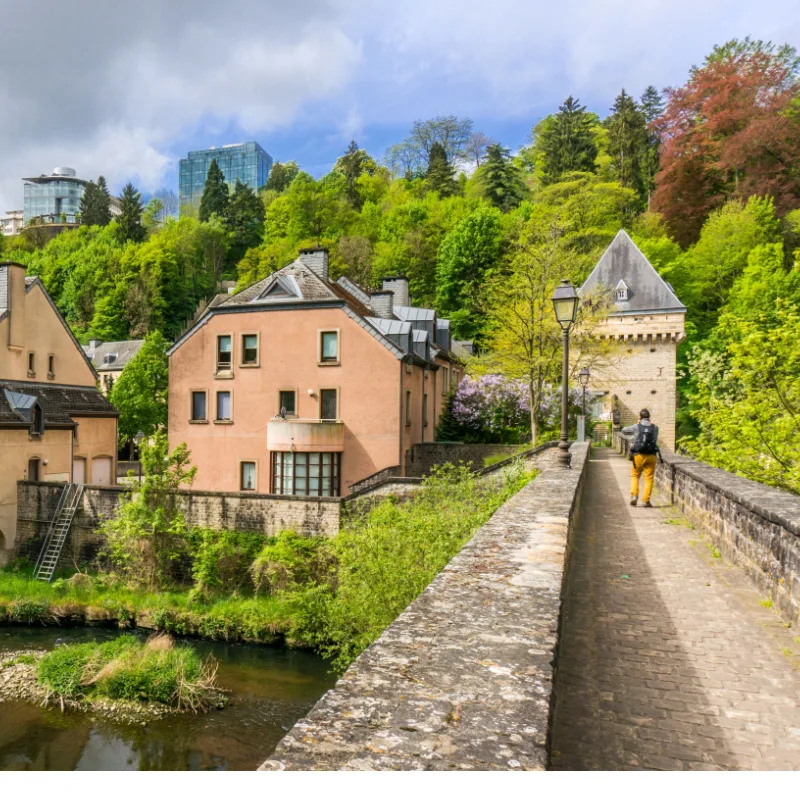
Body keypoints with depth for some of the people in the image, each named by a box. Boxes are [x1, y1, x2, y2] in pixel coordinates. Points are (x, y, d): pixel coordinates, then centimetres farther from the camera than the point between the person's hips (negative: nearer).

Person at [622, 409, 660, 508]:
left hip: (638, 455, -1)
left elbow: (624, 430, 15)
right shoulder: (655, 428, 4)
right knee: (649, 478, 5)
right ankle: (646, 500, 3)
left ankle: (634, 495, 1)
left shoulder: (636, 427, -2)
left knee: (635, 476, 15)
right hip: (651, 456, 1)